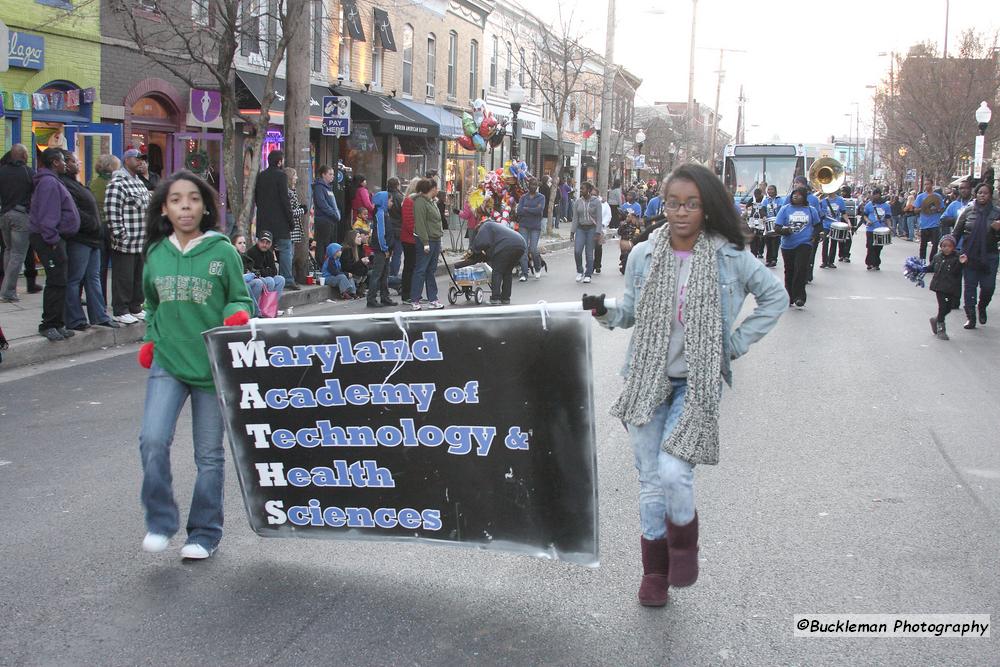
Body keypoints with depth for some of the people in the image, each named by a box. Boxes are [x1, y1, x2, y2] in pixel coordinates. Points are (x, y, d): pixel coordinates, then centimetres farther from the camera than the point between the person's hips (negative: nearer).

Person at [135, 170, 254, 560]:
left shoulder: (222, 252, -5)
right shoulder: (156, 254, 4)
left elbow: (241, 299, 2)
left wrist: (237, 315, -19)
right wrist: (151, 339, 8)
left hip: (212, 365, -2)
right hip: (167, 363, 2)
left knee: (209, 454, 7)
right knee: (152, 440, -16)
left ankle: (204, 533, 22)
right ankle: (160, 522, 4)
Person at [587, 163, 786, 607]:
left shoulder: (730, 257, -6)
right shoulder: (643, 255, 0)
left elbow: (775, 297, 7)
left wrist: (738, 343, 1)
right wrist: (606, 313, -10)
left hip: (698, 383, -2)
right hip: (647, 380, 3)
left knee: (673, 471, -18)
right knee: (650, 479, 8)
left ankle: (684, 541, 15)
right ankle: (655, 570, 27)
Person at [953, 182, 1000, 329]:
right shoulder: (968, 211, 1)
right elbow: (957, 232, 5)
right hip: (969, 255, 0)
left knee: (988, 287, 1)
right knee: (970, 287, 3)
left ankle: (982, 307, 32)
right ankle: (971, 318, 11)